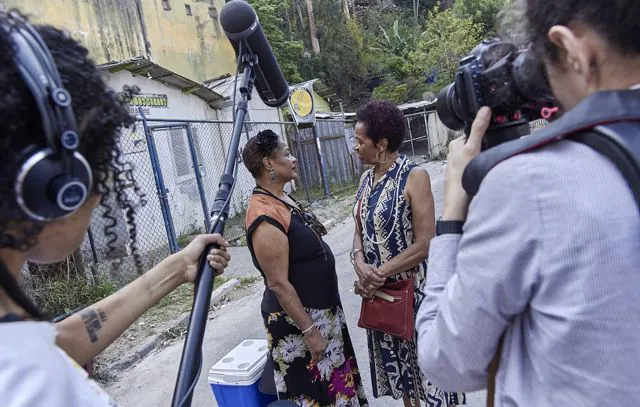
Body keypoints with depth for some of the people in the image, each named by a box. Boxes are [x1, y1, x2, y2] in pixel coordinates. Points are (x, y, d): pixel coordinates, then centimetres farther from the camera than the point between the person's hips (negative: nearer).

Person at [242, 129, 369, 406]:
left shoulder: (282, 199, 5)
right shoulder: (266, 217, -26)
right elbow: (279, 284, -25)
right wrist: (310, 330, -21)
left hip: (322, 311, 9)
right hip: (299, 320, -9)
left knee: (334, 381, 24)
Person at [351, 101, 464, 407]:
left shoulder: (414, 176, -16)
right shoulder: (366, 179, 5)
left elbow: (425, 244, -20)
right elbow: (360, 232, 7)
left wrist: (380, 274, -17)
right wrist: (360, 264, -13)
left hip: (414, 288, -6)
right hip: (379, 290, 7)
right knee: (397, 360, 21)